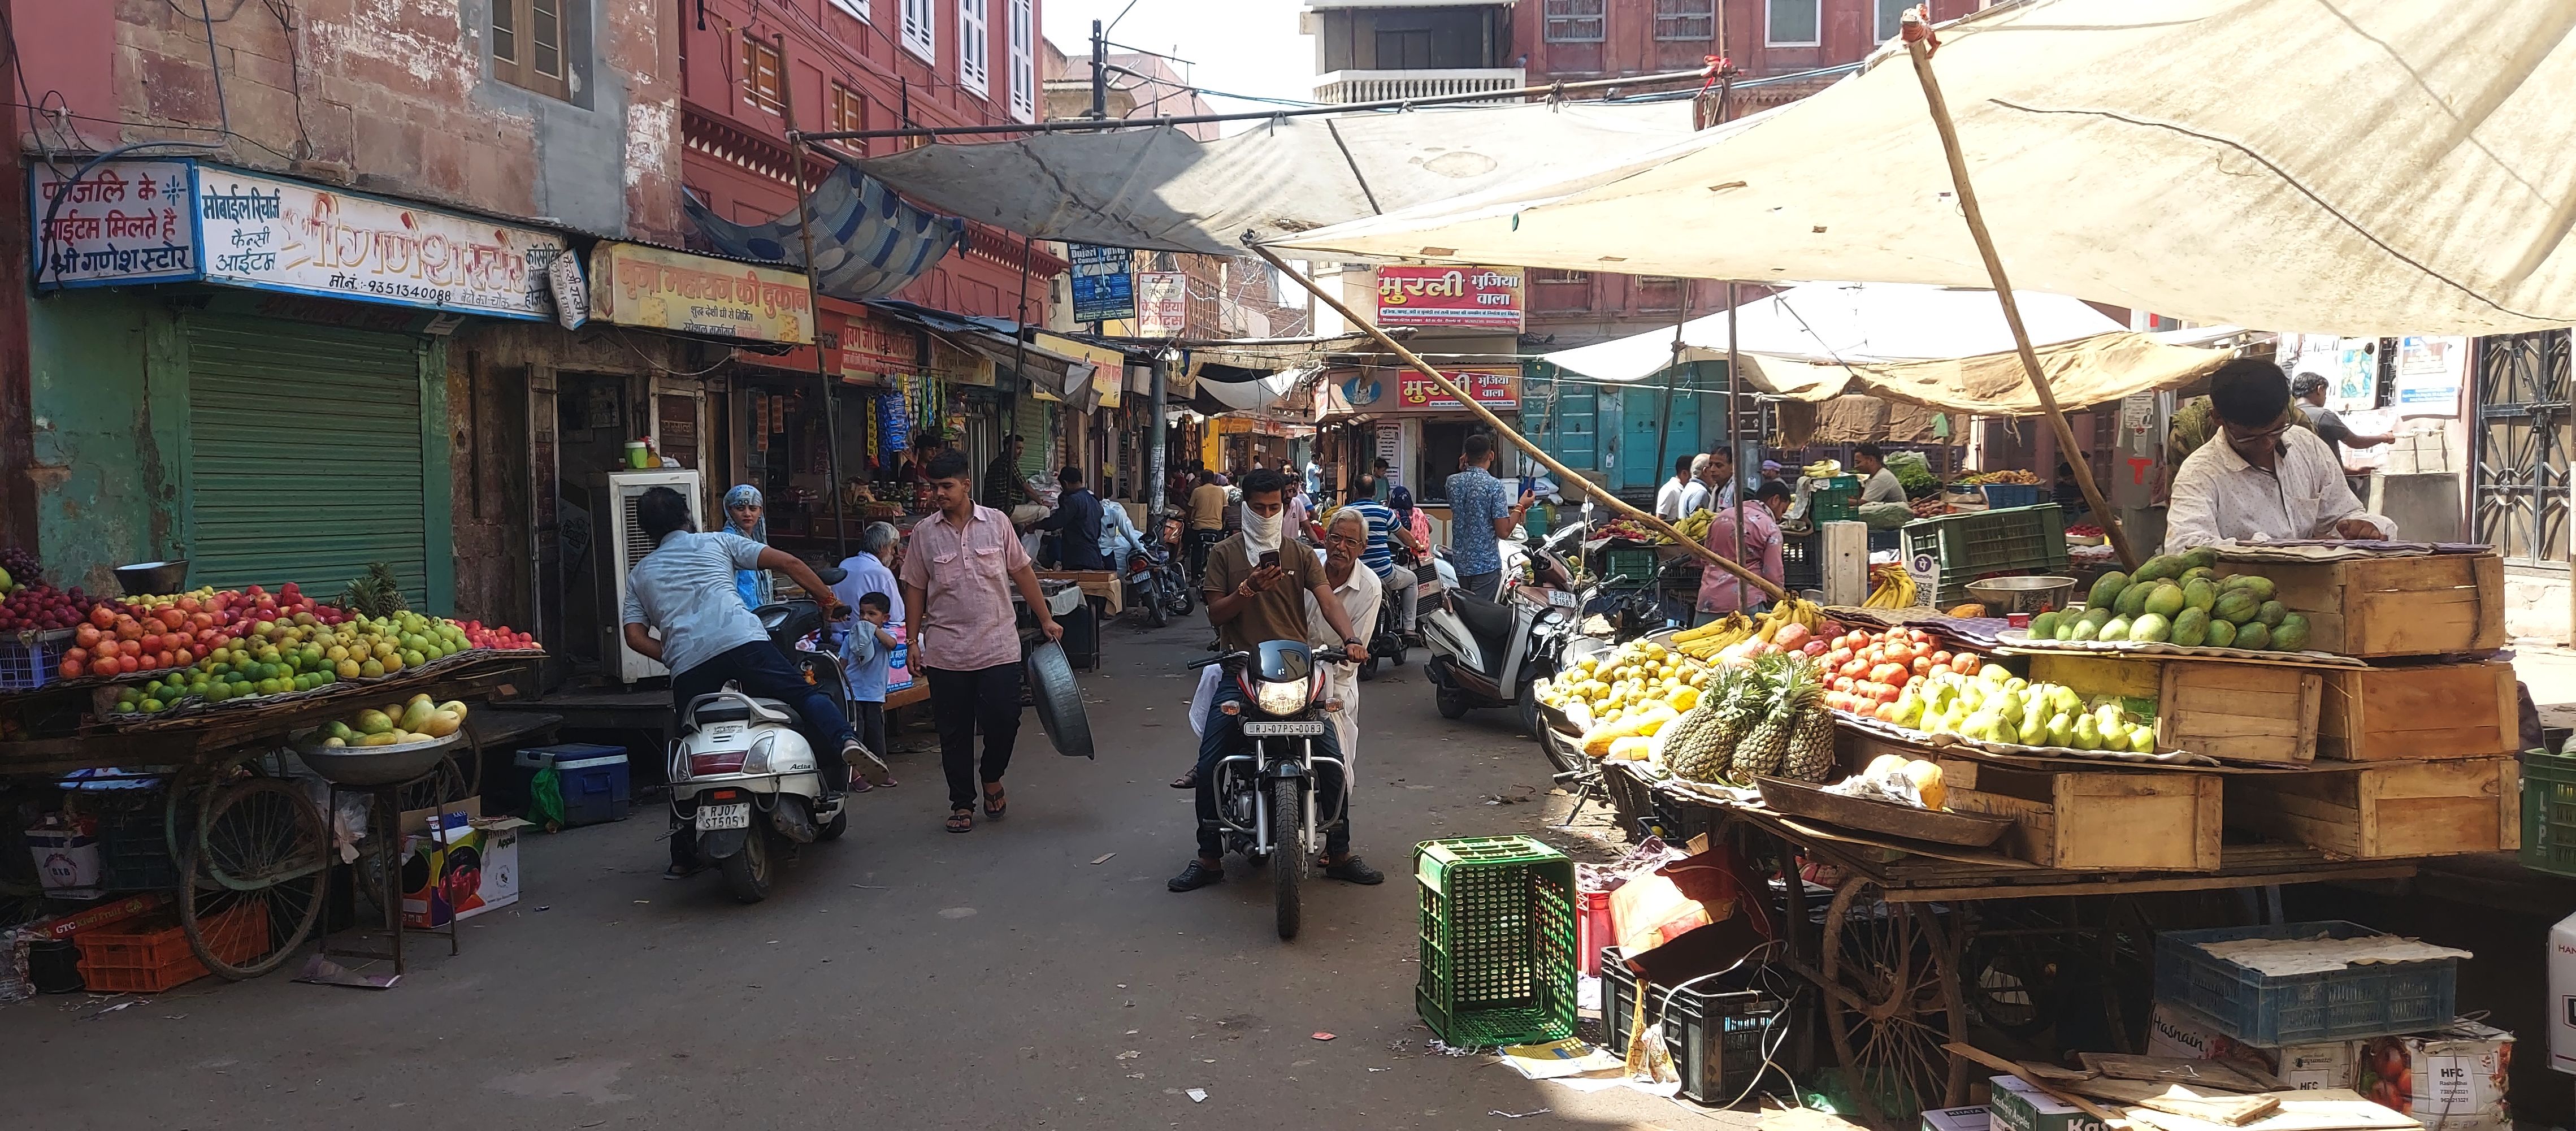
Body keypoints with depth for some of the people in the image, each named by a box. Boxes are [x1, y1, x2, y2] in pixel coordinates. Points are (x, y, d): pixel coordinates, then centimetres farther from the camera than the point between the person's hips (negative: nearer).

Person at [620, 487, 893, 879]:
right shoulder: (717, 542, 23)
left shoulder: (640, 574, 28)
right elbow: (786, 562, 13)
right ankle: (846, 742, -35)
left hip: (688, 666, 2)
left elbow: (635, 635, 13)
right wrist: (827, 598, 22)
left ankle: (683, 856, 14)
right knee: (806, 695, -2)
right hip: (743, 640, -2)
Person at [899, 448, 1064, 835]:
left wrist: (1046, 619, 8)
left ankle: (992, 779, 26)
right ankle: (962, 803, 20)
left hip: (998, 647, 0)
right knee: (954, 731, 6)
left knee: (1004, 722, -3)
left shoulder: (996, 522, 2)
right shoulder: (924, 532, 2)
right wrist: (913, 641, 4)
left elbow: (1022, 572, 8)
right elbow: (915, 589, 8)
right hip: (946, 653, 1)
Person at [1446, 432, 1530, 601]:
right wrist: (1521, 507, 0)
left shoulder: (1453, 482, 1)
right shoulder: (1494, 485, -15)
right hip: (1486, 564, -6)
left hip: (1460, 562, 6)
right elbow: (1504, 532, -15)